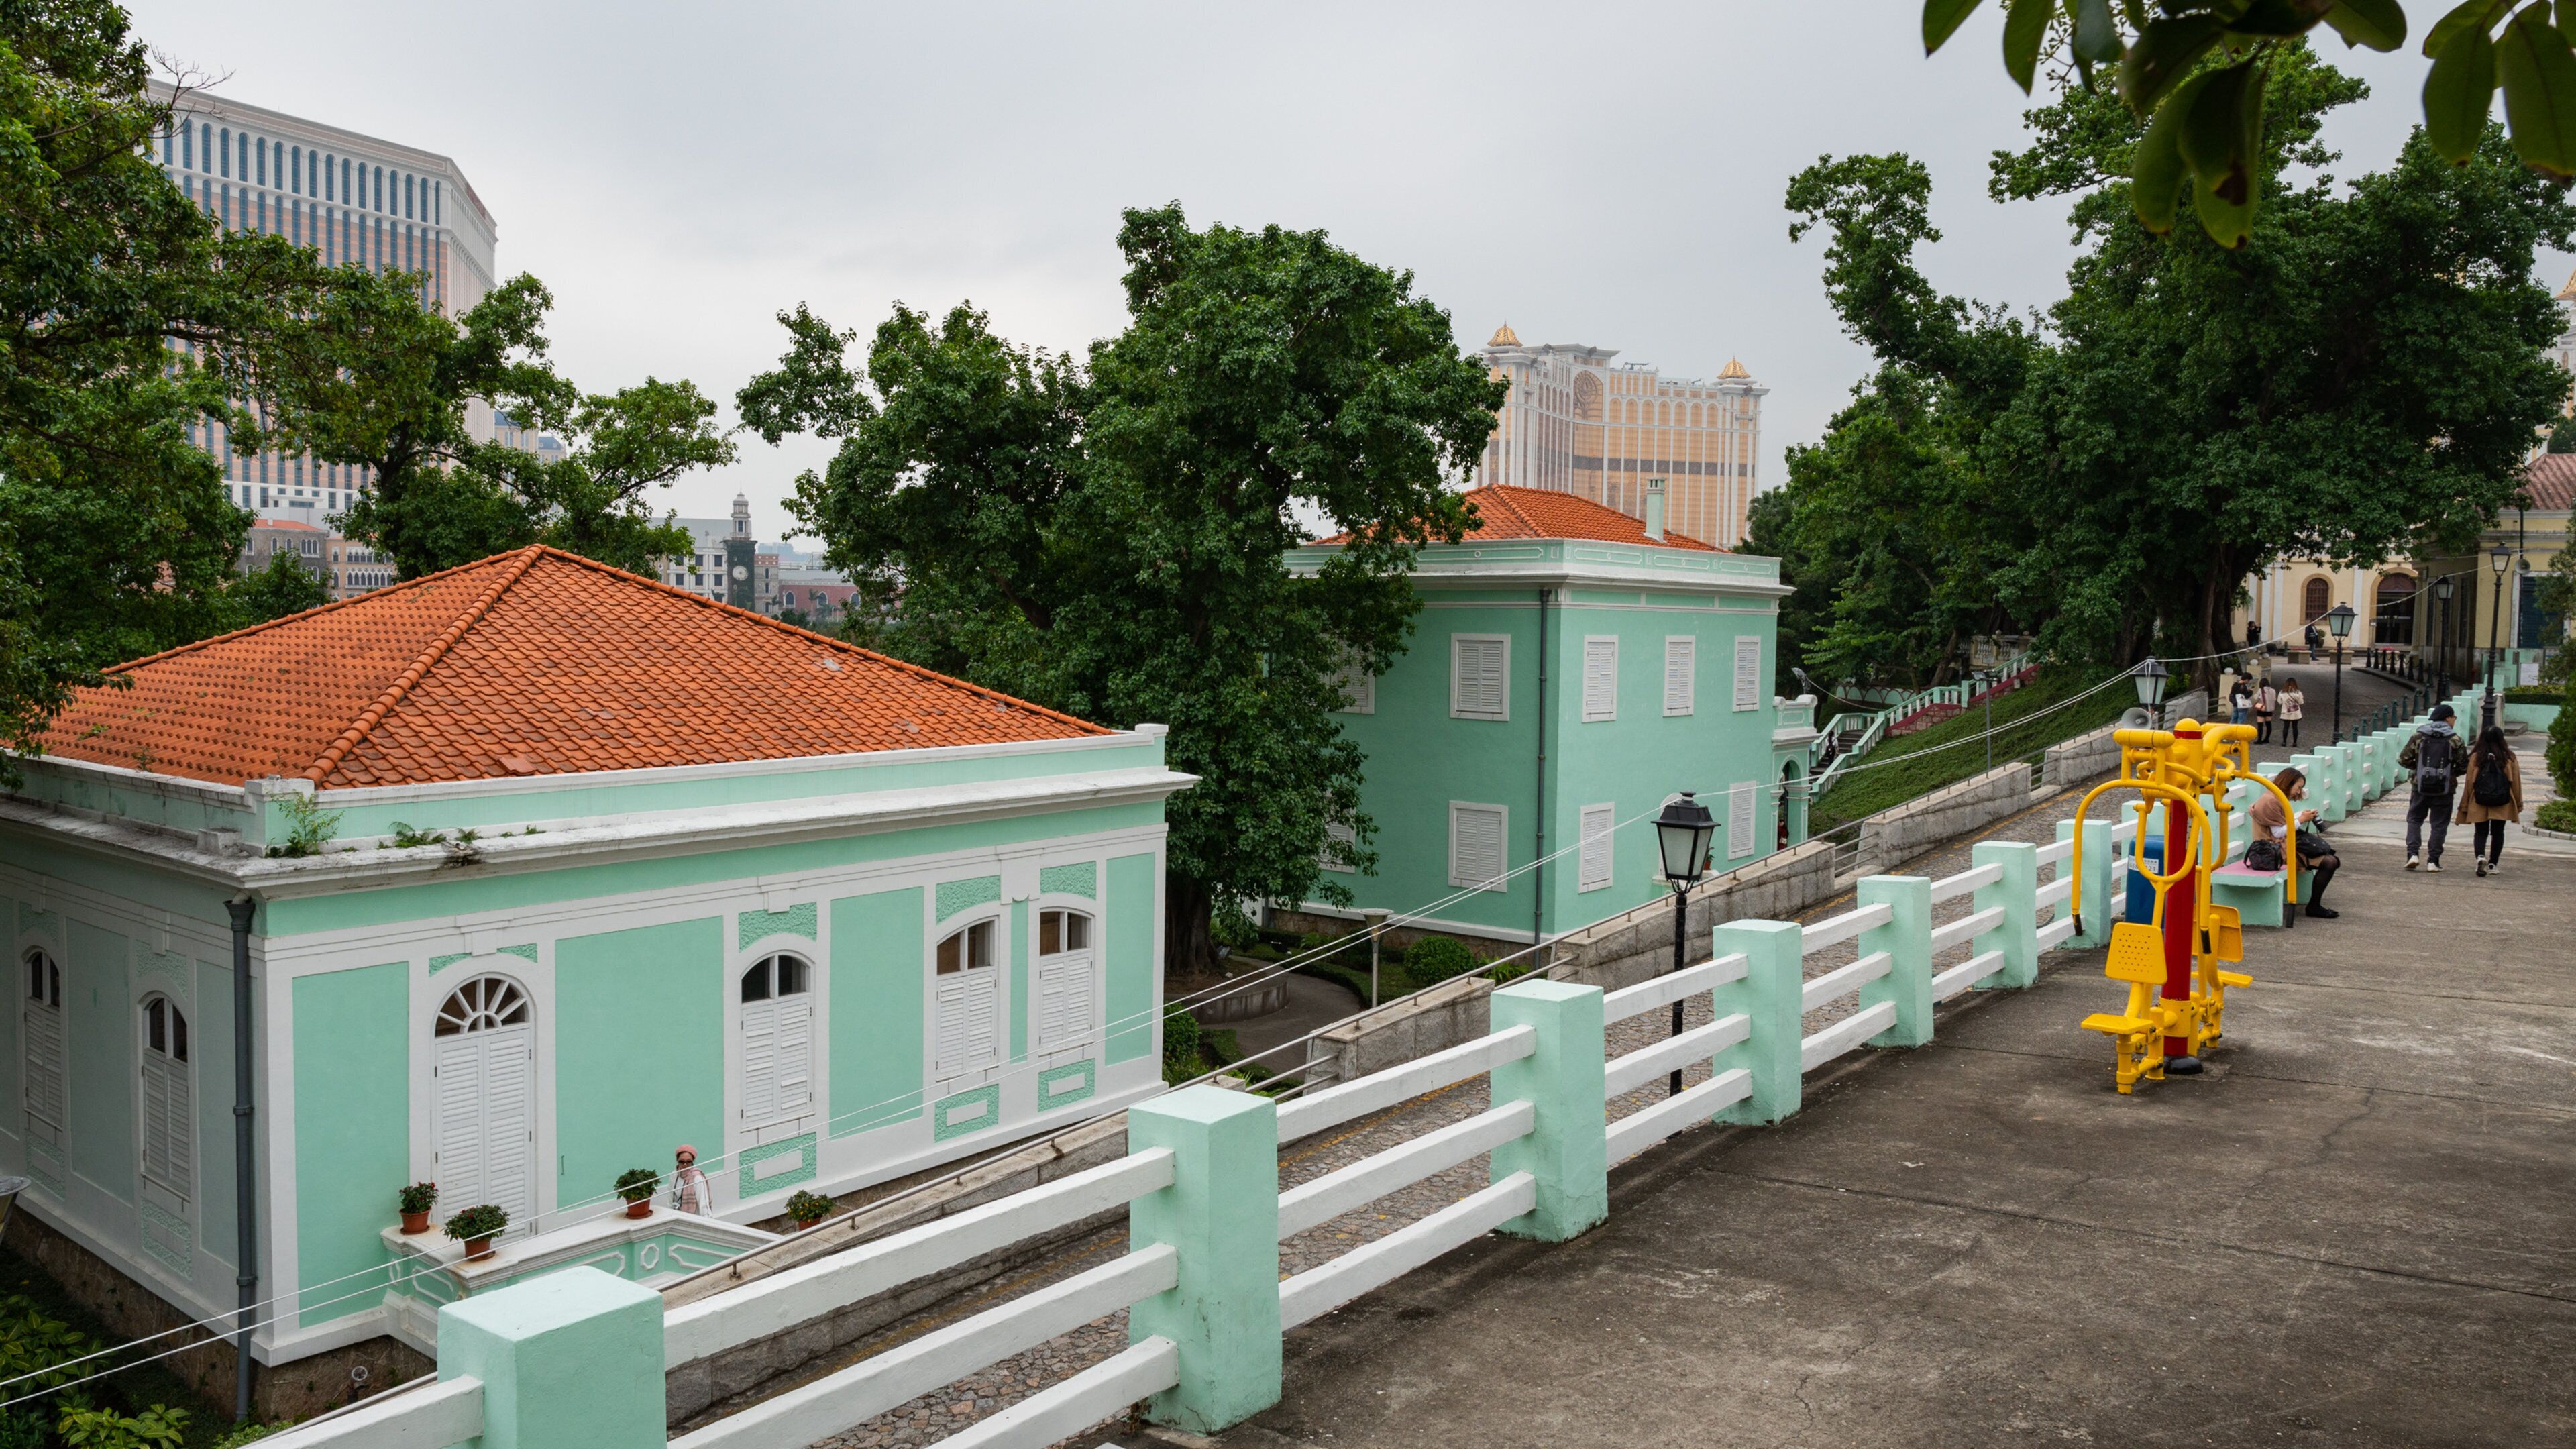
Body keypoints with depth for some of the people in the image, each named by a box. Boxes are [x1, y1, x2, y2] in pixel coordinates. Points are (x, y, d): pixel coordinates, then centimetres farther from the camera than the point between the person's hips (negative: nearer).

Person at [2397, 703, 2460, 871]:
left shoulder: (2418, 736, -1)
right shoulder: (2455, 739, -4)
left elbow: (2404, 760, -1)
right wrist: (2452, 772, 18)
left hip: (2420, 786, 1)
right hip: (2444, 789, -1)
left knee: (2414, 820, 12)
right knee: (2439, 825, 7)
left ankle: (2413, 854, -3)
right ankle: (2433, 861, 7)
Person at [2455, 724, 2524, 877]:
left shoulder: (2476, 758, -5)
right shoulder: (2510, 758, -2)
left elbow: (2469, 782, -2)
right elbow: (2516, 782, 4)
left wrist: (2465, 805, 6)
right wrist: (2518, 804, 14)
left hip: (2479, 803, -1)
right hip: (2502, 805, 1)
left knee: (2481, 832, 5)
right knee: (2497, 833, 14)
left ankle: (2480, 857, -20)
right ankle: (2493, 865, 17)